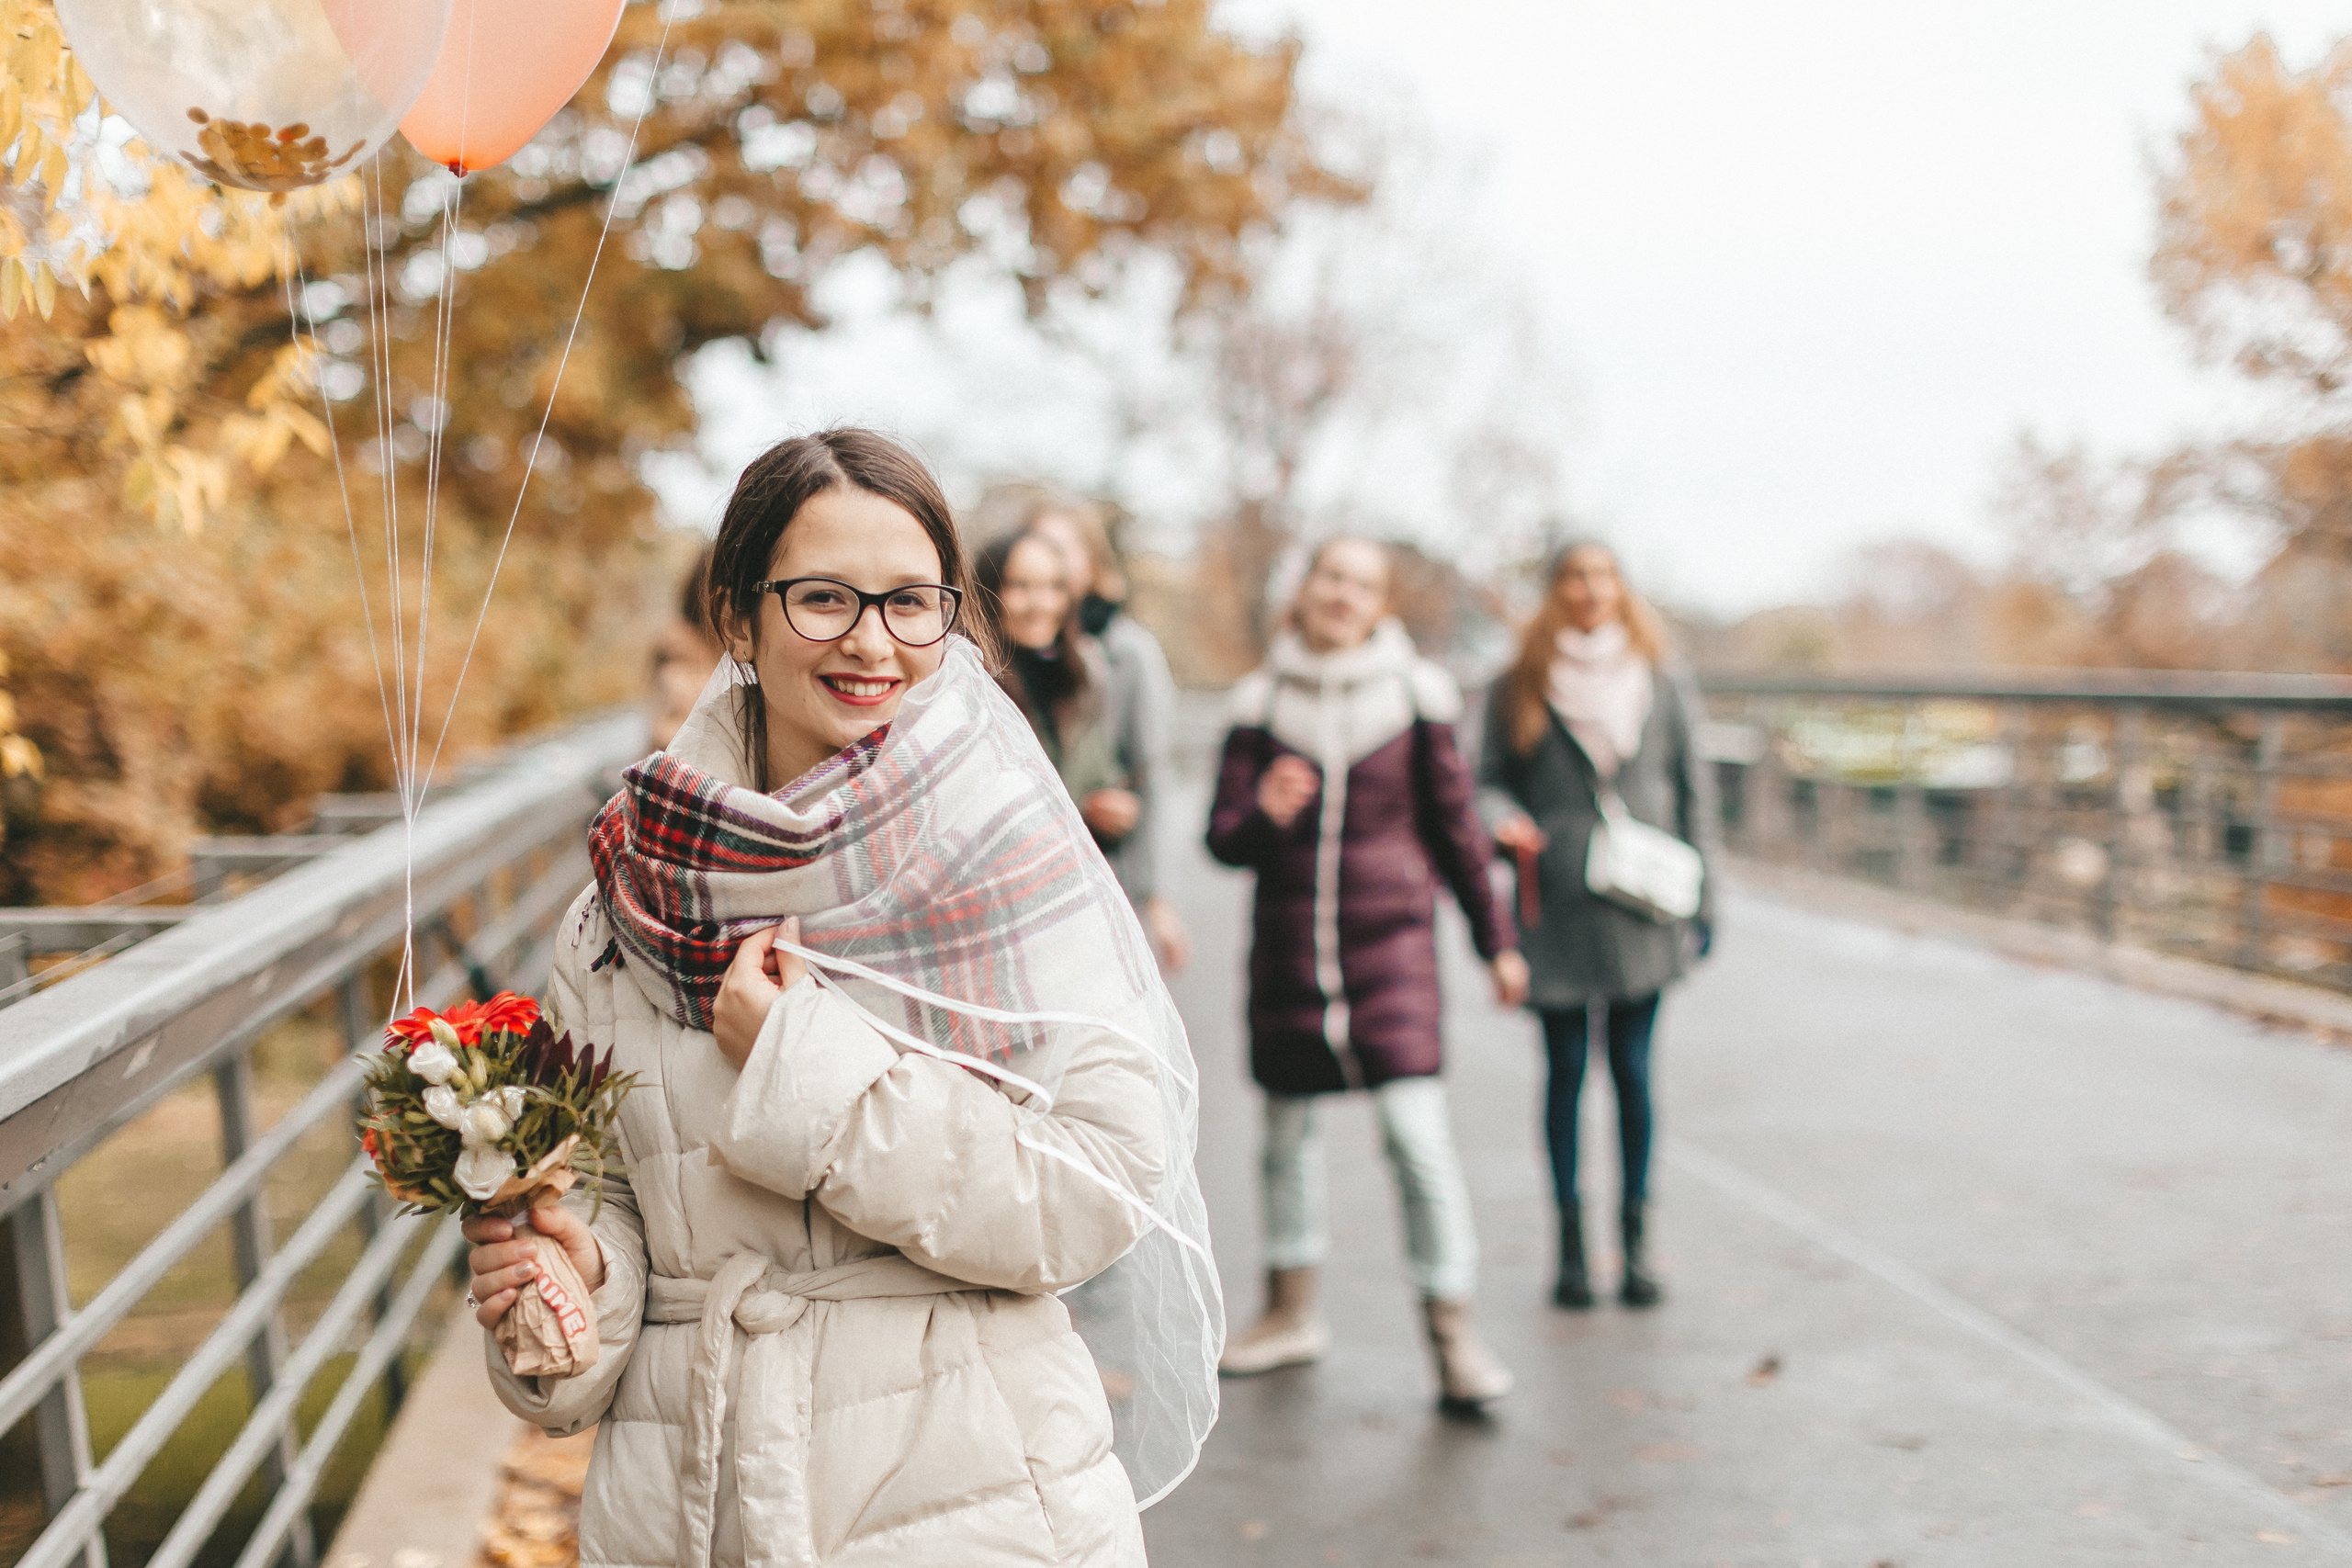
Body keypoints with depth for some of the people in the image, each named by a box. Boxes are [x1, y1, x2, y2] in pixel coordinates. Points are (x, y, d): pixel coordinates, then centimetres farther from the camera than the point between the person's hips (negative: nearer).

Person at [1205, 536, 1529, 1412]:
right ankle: (1292, 1314, 30)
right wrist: (1266, 816, -20)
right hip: (1288, 939, 2)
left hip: (1390, 941, -2)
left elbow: (1454, 826, 9)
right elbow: (1223, 837, 3)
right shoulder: (1261, 702, 2)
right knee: (1286, 1126, 13)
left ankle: (1452, 1335, -4)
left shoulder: (1417, 695, 1)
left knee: (1416, 1128, -12)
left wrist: (1496, 941, 12)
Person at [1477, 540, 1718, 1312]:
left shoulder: (1658, 684, 7)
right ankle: (1571, 1241, 14)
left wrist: (1702, 897, 8)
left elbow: (1692, 789, 11)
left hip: (1639, 904, 1)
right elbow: (1491, 780, 8)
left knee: (1632, 1069, 3)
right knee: (1566, 1069, 4)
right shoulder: (1518, 689, 3)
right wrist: (1504, 820, -16)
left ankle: (1635, 1241, 13)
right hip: (1557, 906, -1)